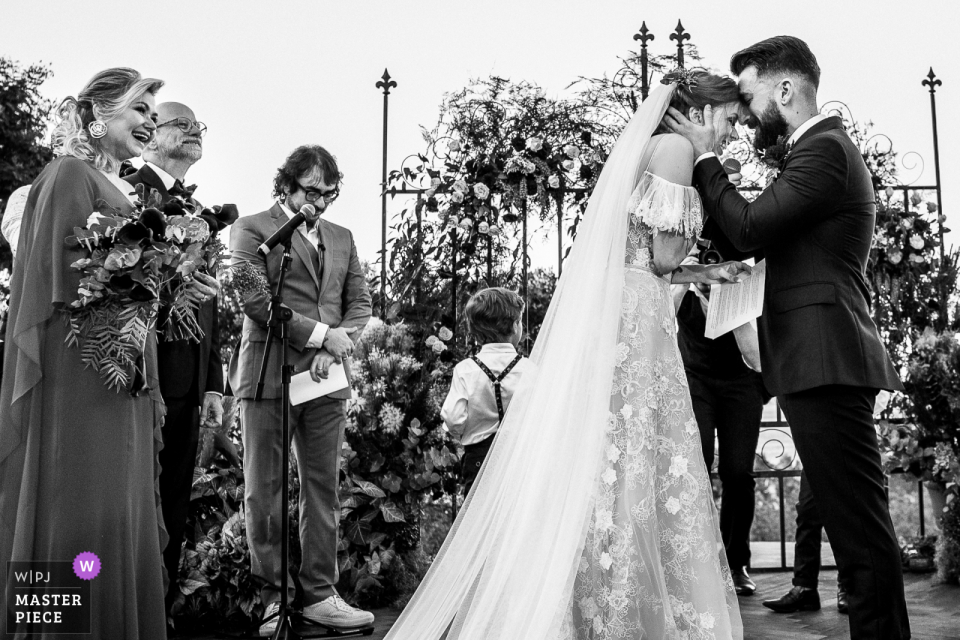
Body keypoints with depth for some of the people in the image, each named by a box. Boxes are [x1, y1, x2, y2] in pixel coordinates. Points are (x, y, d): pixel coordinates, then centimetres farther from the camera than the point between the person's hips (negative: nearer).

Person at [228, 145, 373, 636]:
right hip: (268, 374, -4)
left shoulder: (342, 238, 20)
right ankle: (270, 596, 10)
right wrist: (320, 333, -11)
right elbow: (252, 299, -8)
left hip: (326, 378, 5)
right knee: (264, 489, 0)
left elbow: (360, 304, 13)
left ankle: (318, 594, 12)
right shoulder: (252, 228, 4)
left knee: (324, 489, 5)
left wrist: (332, 350, -5)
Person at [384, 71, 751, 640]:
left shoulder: (649, 149, 23)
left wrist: (710, 272, 24)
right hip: (631, 321, -9)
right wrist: (697, 205, 6)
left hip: (613, 318, 9)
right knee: (628, 470, -5)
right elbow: (664, 257, -11)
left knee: (595, 464, 9)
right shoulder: (677, 149, -5)